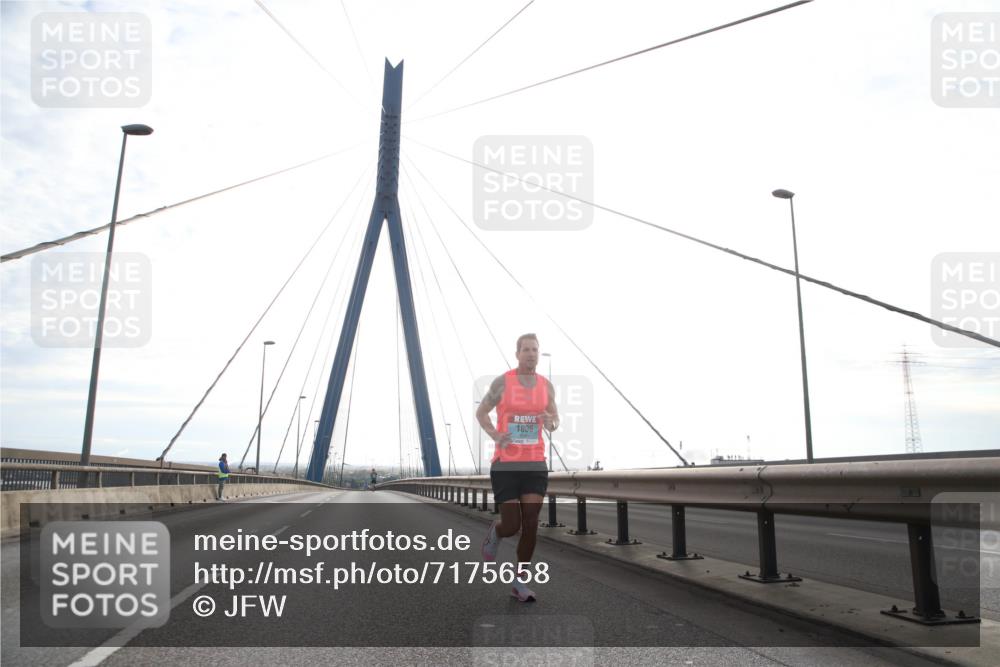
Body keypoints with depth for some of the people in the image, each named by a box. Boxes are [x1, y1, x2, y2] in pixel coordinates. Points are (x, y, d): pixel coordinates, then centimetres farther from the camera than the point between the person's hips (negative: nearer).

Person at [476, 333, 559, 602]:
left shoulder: (546, 385, 5)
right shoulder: (502, 382, -5)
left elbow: (554, 418, 18)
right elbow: (480, 412, 6)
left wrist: (552, 422, -8)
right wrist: (495, 435, -11)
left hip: (535, 464, 3)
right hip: (505, 465, -3)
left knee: (531, 524, -4)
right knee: (511, 525, -4)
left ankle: (520, 582, 12)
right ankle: (495, 532, 34)